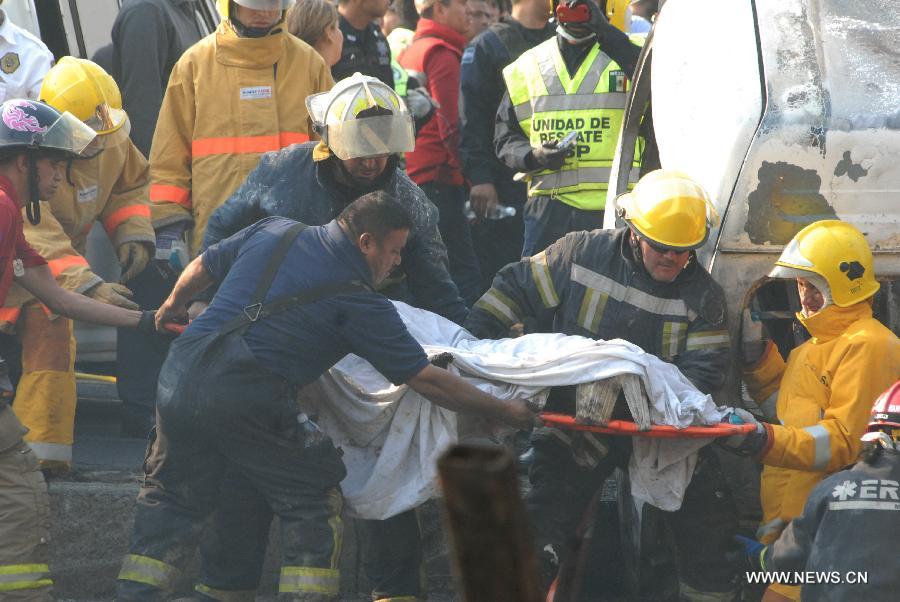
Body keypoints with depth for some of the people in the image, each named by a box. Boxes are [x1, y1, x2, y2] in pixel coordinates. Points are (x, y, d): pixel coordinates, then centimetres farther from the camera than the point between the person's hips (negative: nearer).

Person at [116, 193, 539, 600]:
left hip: (179, 378, 6)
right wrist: (506, 412, 8)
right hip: (247, 400, -6)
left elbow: (202, 268, 28)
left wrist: (173, 305, 50)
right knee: (313, 499, 11)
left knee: (172, 495, 23)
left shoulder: (274, 231, 14)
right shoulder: (359, 301, -1)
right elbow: (426, 381, 0)